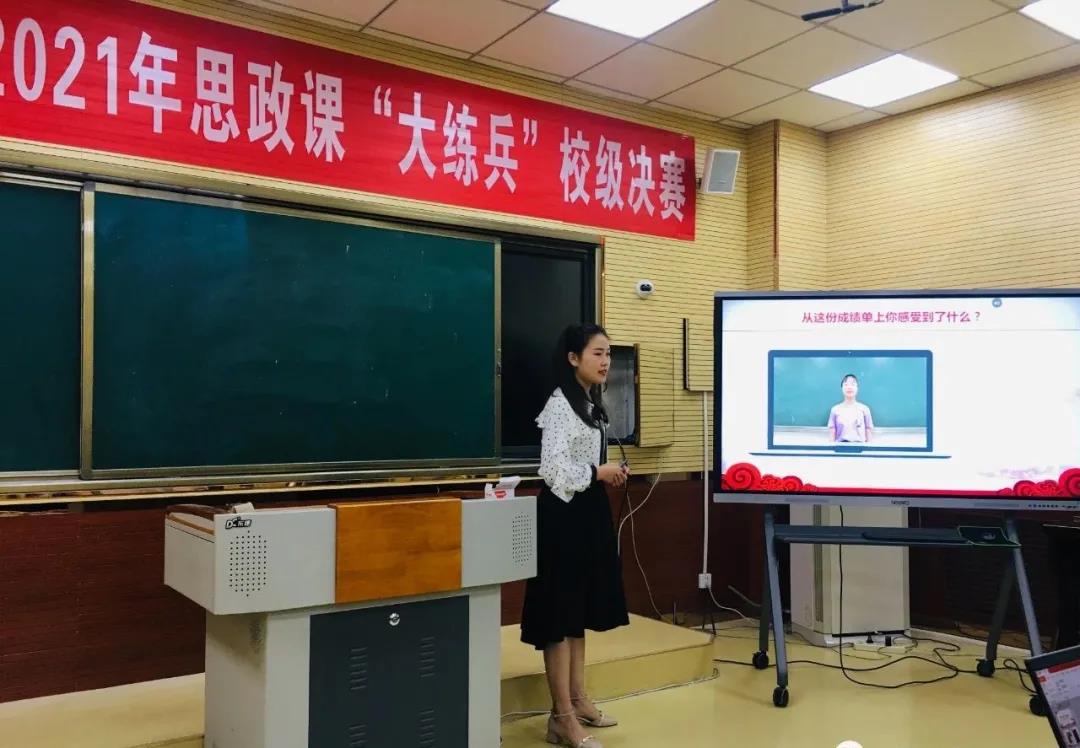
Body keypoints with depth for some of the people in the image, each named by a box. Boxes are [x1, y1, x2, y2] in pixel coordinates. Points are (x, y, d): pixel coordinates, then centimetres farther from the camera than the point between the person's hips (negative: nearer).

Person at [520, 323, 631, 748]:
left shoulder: (592, 404, 14)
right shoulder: (560, 405, -15)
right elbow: (554, 469, -23)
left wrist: (610, 474, 5)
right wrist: (599, 472, -12)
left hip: (589, 512, 10)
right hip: (565, 514, -10)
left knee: (580, 610, 16)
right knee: (560, 612, -3)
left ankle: (577, 700, 27)